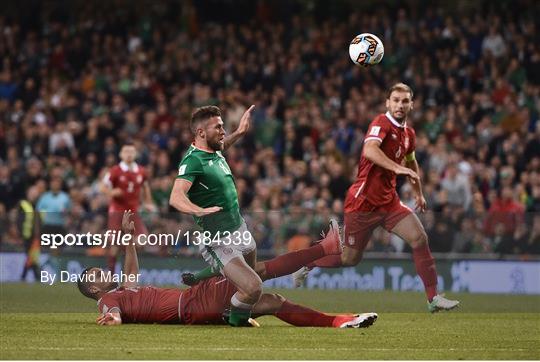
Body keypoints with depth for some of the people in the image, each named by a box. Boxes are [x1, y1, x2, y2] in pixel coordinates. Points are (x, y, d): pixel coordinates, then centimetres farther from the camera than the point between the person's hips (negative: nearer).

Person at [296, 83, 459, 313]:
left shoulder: (408, 134, 11)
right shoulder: (382, 123, -13)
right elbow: (370, 149, -34)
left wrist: (419, 194, 33)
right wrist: (397, 168, -44)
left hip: (389, 201, 6)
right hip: (363, 202, -6)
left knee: (419, 238, -12)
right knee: (350, 258, 3)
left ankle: (433, 298, -10)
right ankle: (308, 263, 30)